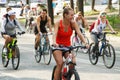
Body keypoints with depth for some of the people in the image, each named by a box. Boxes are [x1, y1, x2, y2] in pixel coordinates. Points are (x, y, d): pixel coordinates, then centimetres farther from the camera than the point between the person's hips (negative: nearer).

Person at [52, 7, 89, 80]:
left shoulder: (73, 23, -10)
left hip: (68, 46, 3)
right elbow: (55, 33, -31)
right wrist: (54, 42, -52)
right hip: (58, 46, -3)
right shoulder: (58, 23, -17)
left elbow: (79, 34, -20)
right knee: (60, 64, -24)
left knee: (73, 62, -18)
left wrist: (85, 43, -37)